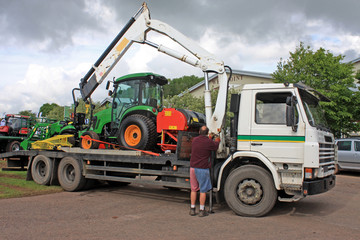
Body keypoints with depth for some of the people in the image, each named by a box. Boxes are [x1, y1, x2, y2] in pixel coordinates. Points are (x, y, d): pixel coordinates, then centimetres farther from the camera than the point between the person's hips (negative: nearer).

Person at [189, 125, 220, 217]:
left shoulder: (194, 140, 4)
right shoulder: (209, 142, -12)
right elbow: (215, 147, 8)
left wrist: (210, 138, 39)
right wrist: (217, 141, 29)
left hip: (193, 167, 5)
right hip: (203, 168, -5)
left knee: (194, 189, 13)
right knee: (203, 190, 4)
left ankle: (192, 209, 18)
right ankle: (202, 210, 10)